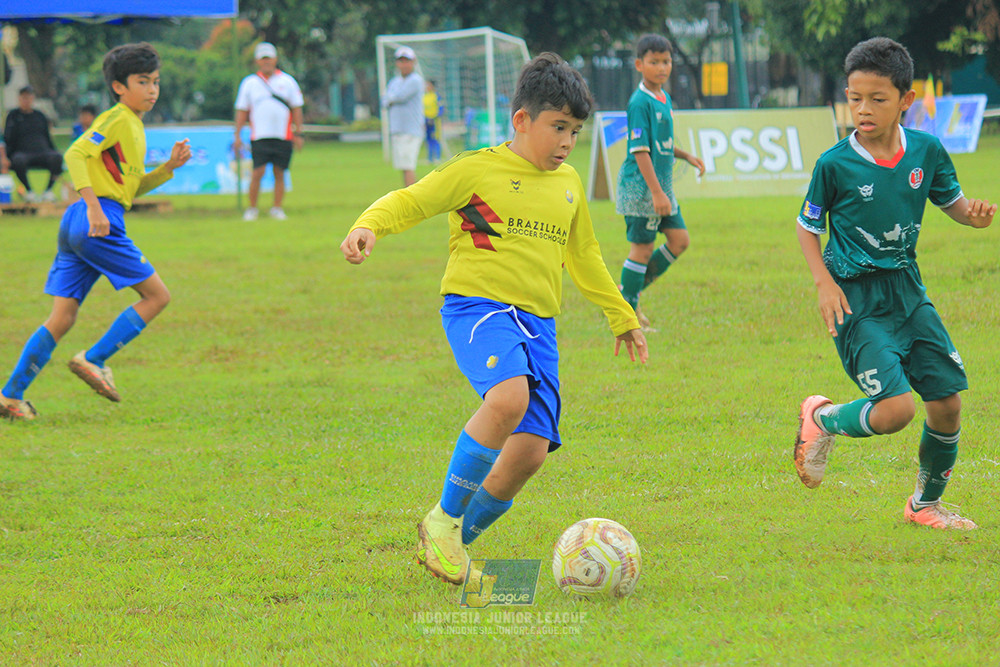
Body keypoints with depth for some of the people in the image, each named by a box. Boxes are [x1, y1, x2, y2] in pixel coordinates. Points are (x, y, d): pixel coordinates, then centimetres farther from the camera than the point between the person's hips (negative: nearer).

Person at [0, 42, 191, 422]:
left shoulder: (134, 126, 24)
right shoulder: (117, 119, -6)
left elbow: (134, 186, 32)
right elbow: (75, 154, -19)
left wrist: (169, 167, 16)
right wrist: (94, 206, -26)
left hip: (78, 224, 9)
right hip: (98, 223, -9)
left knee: (62, 319, 5)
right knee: (157, 295, -2)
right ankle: (93, 361, -5)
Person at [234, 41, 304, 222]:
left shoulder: (288, 81, 9)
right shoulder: (249, 83, 9)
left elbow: (296, 108, 10)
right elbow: (242, 110, 11)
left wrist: (298, 133, 4)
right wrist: (237, 135, 5)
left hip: (283, 137, 1)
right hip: (259, 137, -1)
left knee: (279, 173, 1)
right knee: (258, 172, -9)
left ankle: (277, 208, 9)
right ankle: (252, 209, 0)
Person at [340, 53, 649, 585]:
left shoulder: (569, 185, 19)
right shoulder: (477, 170, -1)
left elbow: (584, 257, 33)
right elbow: (410, 201, -1)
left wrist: (621, 317, 40)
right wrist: (368, 226, -22)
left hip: (537, 323, 6)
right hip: (477, 306, -6)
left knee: (530, 451, -10)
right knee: (510, 396, -34)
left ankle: (457, 542, 13)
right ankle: (444, 519, -17)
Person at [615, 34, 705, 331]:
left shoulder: (663, 98, 11)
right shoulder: (640, 102, -17)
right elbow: (640, 150, -20)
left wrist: (687, 156, 9)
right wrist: (656, 192, -23)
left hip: (661, 185, 9)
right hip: (640, 185, -9)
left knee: (680, 240, 10)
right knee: (642, 248, -3)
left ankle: (632, 290, 20)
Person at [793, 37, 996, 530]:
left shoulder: (926, 151, -2)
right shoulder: (834, 165, -12)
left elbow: (953, 203, 11)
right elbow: (807, 226, 1)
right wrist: (823, 282, -13)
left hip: (907, 290, 5)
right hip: (857, 299, -5)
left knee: (947, 403, 4)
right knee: (895, 409, -19)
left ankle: (926, 503, 27)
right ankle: (822, 421, 12)